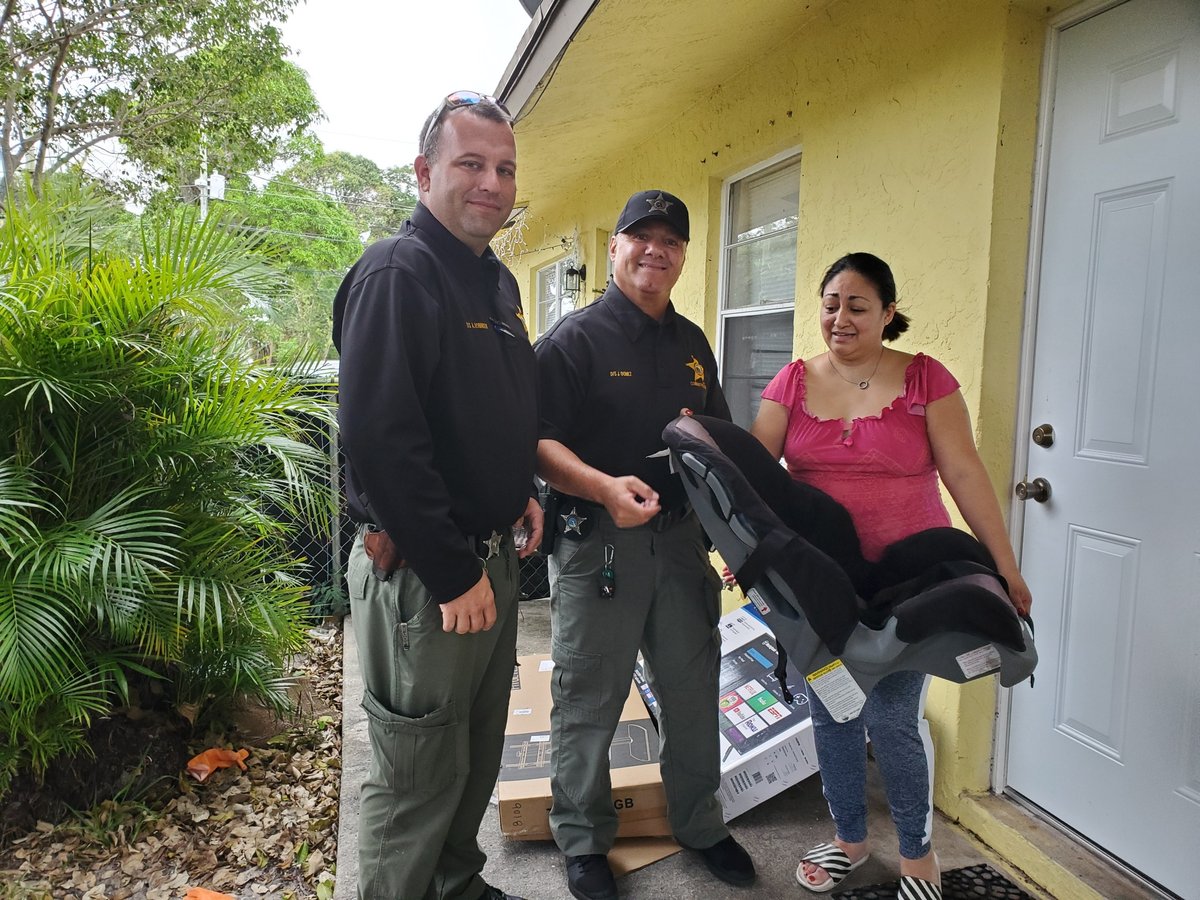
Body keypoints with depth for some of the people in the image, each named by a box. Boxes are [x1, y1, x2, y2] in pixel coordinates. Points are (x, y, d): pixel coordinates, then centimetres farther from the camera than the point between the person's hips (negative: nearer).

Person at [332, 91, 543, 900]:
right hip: (420, 574, -9)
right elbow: (380, 439, -25)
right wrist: (455, 574, -21)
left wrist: (523, 491, 9)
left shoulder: (499, 281, 12)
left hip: (492, 558, 9)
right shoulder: (397, 274, -16)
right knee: (419, 778, 7)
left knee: (479, 754, 23)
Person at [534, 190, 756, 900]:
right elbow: (540, 441, -13)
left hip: (683, 539, 6)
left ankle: (700, 825, 38)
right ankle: (584, 841, 29)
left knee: (694, 689, 16)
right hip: (597, 540, -5)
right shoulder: (576, 338, -6)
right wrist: (605, 487, -27)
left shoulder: (693, 344, 13)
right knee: (590, 700, 7)